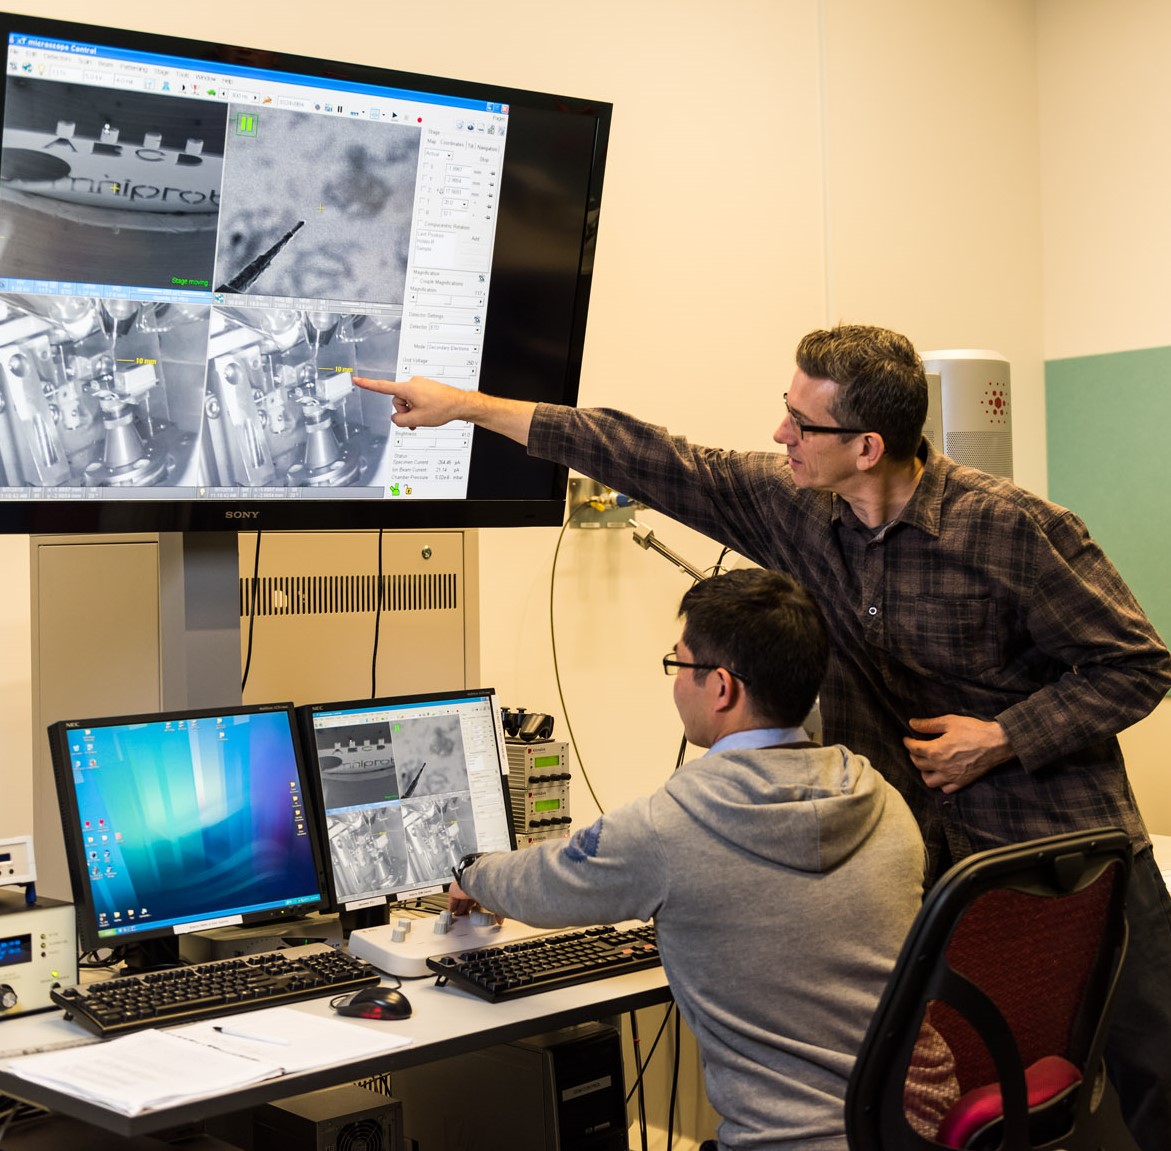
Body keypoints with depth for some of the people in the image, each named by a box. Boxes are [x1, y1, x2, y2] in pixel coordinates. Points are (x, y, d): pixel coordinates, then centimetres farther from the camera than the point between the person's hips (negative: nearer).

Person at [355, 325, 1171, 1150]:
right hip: (927, 858, 4)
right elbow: (656, 463, 0)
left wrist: (1004, 737, -17)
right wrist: (470, 406, 2)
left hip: (1066, 845, -4)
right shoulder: (792, 504, -3)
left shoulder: (1013, 528, -16)